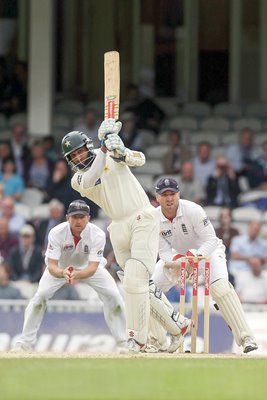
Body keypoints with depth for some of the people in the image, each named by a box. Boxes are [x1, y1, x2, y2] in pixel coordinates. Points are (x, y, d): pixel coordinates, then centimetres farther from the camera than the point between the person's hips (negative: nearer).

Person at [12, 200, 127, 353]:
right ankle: (25, 343, -10)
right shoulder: (57, 233, -33)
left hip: (89, 267, 1)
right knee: (41, 295, -20)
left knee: (113, 295, -14)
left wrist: (76, 275, -60)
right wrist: (63, 273, -60)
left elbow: (92, 268, -39)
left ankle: (124, 341, 1)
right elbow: (51, 266, -37)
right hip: (60, 267, -1)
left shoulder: (97, 235, -33)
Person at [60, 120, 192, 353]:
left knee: (134, 280, -16)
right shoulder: (78, 180, 8)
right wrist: (104, 148, -23)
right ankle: (177, 326, 22)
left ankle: (138, 338, -11)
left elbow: (139, 160, -15)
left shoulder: (111, 155, 2)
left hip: (143, 220, -6)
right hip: (119, 229, 6)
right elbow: (90, 181, -16)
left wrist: (120, 152, -36)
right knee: (140, 285, 8)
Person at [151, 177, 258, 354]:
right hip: (176, 255, 5)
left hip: (207, 251, -5)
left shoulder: (193, 210, -30)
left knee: (220, 285, -31)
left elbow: (210, 240, -28)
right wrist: (178, 260, -39)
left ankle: (245, 337, -33)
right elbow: (164, 251, -17)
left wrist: (197, 256, -46)